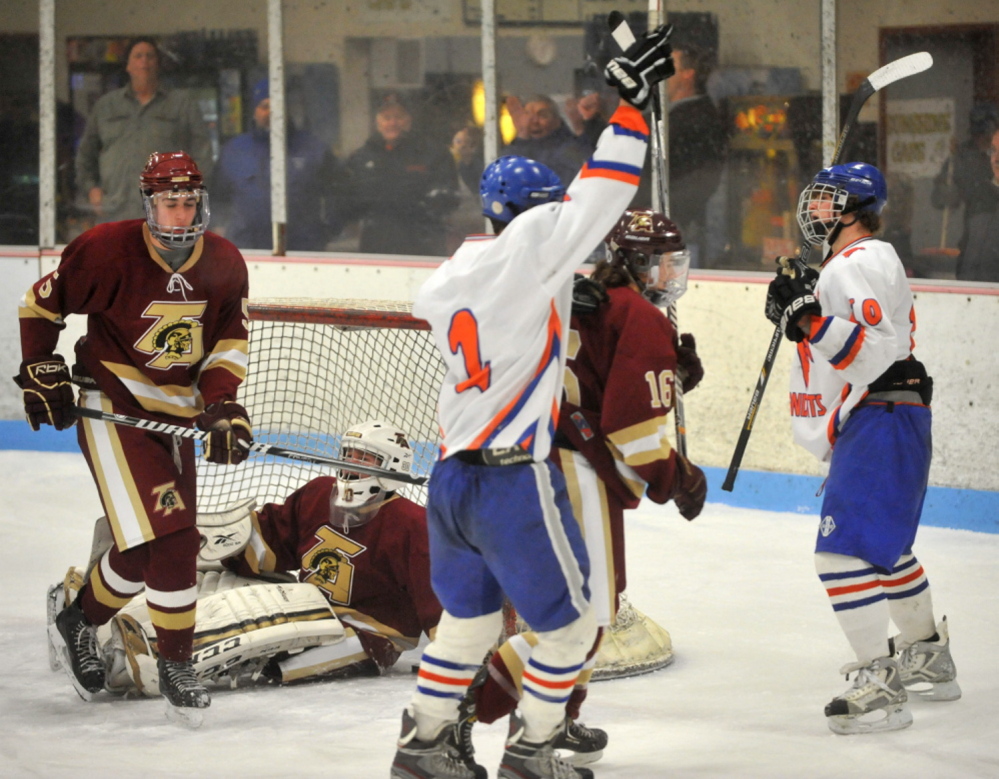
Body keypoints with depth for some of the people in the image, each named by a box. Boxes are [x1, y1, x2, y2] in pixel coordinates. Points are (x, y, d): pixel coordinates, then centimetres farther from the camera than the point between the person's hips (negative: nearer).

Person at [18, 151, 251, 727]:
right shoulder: (109, 251, -16)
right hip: (113, 405, -7)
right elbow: (41, 303, -4)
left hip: (176, 413, 7)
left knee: (171, 543, 11)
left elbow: (230, 343, 6)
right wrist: (41, 371, -4)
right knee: (161, 538, -18)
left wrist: (223, 404, -9)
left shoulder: (225, 264, 0)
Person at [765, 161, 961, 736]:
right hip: (871, 424, 12)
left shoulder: (861, 263, -15)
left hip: (881, 423, -12)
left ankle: (882, 688, -19)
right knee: (886, 548, 25)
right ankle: (930, 660, 39)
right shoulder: (863, 261, 20)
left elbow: (871, 351, -25)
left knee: (845, 553, -17)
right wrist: (802, 310, 17)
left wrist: (808, 317, -28)